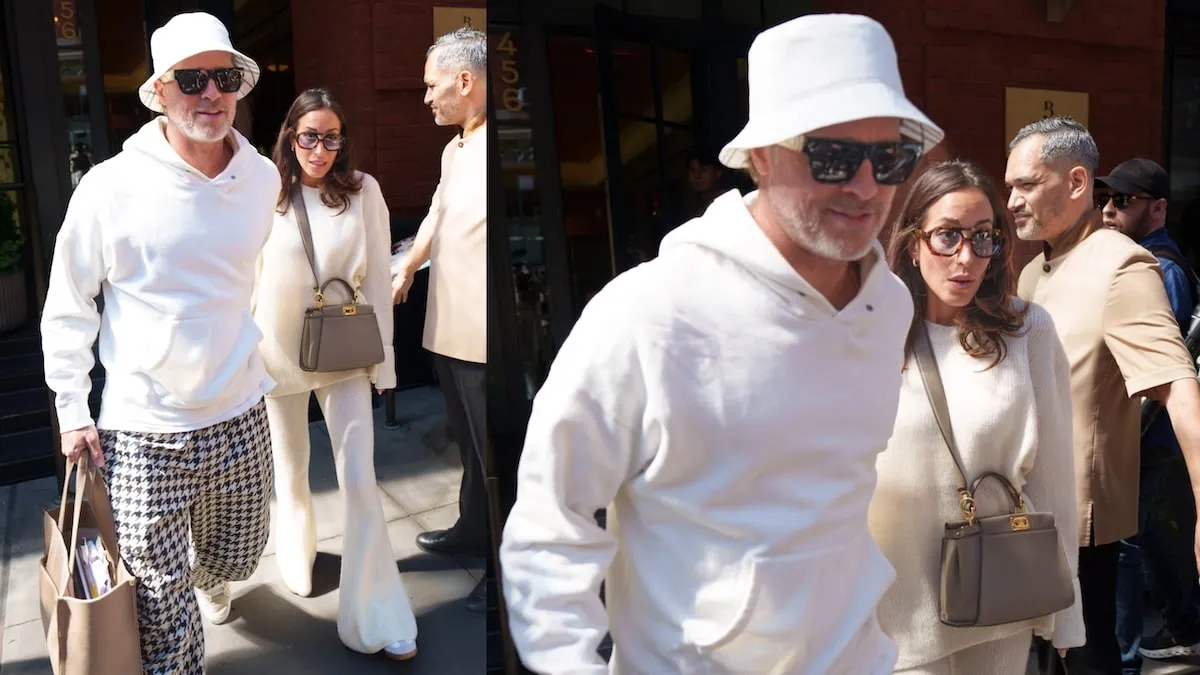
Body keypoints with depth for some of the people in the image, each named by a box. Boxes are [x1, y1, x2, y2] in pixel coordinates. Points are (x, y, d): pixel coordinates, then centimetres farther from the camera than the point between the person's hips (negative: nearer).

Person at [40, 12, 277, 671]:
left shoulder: (264, 179, -1)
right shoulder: (111, 187, -12)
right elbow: (67, 307, -1)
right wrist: (72, 411, 0)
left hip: (241, 419, 4)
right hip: (143, 432, -4)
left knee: (237, 556, 24)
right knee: (163, 608, -1)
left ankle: (208, 577, 59)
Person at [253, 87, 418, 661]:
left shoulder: (363, 191, -7)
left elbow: (378, 277, -3)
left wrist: (382, 355, -3)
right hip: (279, 350, 1)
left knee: (360, 479, -4)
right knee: (291, 470, 18)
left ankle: (376, 616, 3)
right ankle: (296, 559, 46)